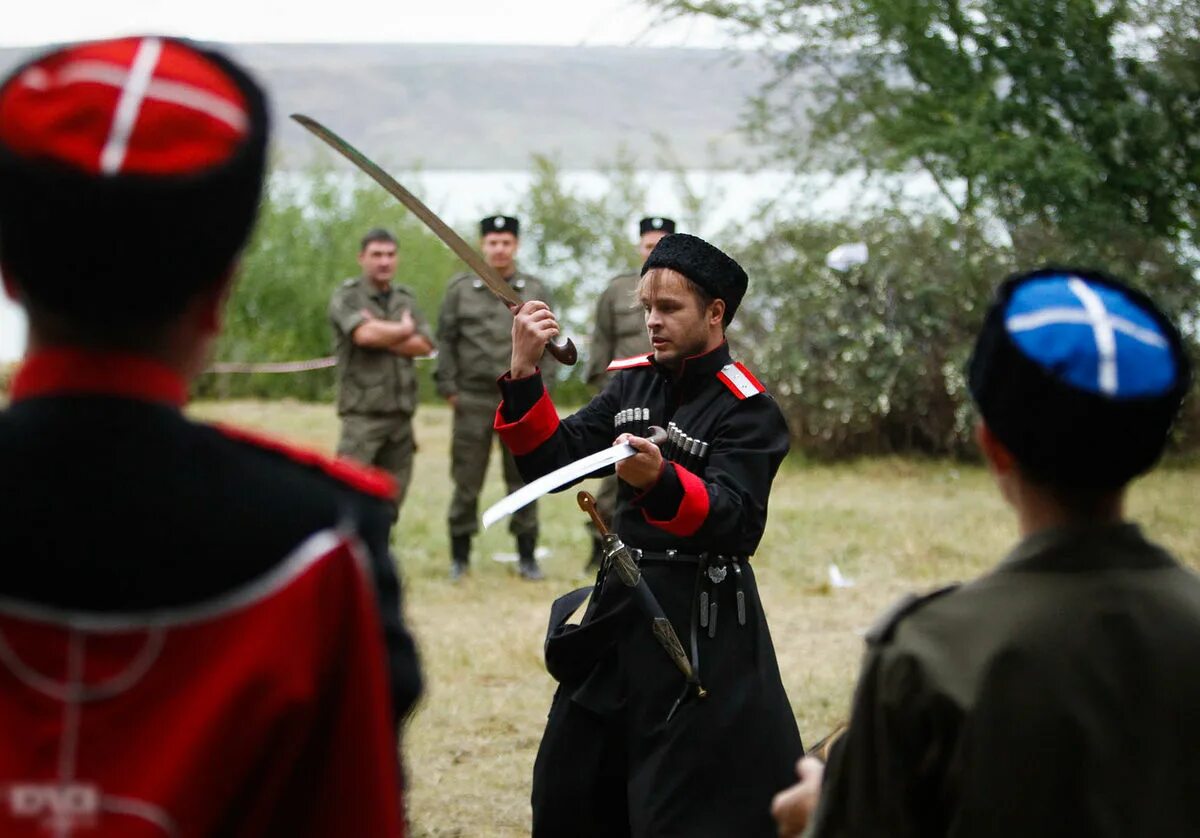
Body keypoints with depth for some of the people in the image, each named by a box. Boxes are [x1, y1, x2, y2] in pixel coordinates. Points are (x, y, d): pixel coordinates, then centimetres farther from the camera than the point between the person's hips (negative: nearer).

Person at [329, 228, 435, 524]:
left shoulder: (405, 298, 15)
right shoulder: (347, 296, -2)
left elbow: (424, 345, 2)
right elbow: (364, 334, -21)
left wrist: (383, 336, -11)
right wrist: (403, 330, -4)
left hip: (401, 411, 6)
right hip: (363, 412, -6)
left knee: (393, 493, 8)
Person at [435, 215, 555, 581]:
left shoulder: (535, 290, 8)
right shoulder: (460, 289, 5)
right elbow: (445, 341, 5)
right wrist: (449, 388, -2)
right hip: (473, 399, -1)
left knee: (524, 479, 4)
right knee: (467, 481, 0)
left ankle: (527, 556, 11)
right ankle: (459, 556, 10)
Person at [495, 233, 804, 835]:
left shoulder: (747, 410, -13)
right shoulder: (633, 383, 7)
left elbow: (737, 523, -25)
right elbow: (554, 460, 6)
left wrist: (662, 481, -43)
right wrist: (524, 375, -8)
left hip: (702, 628, -7)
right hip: (620, 606, 7)